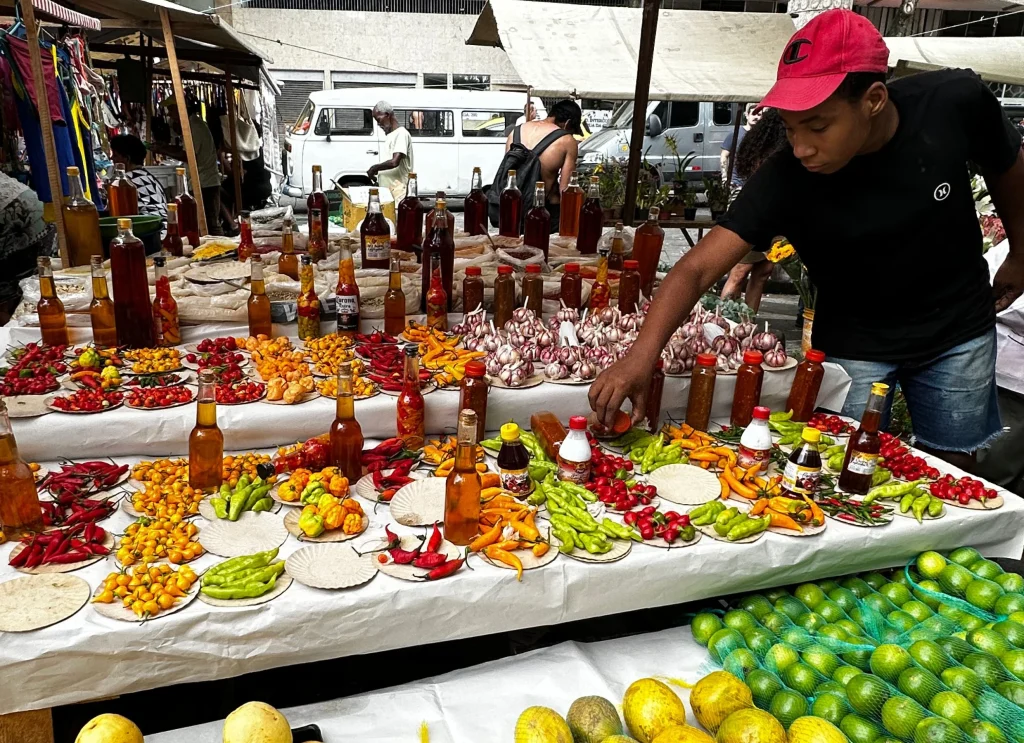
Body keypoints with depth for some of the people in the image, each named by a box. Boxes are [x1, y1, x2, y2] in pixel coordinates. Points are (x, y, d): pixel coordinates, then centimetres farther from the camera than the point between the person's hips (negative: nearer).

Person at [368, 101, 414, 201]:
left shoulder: (401, 133, -10)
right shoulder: (391, 135, 19)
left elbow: (394, 162, -21)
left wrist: (374, 168, -9)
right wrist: (375, 170, 11)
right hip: (386, 190, 9)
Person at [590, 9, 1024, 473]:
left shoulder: (956, 102, -22)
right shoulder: (784, 179, -29)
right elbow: (698, 268, -36)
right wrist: (642, 354, -52)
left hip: (959, 331, 3)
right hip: (855, 344, -2)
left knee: (952, 469, 17)